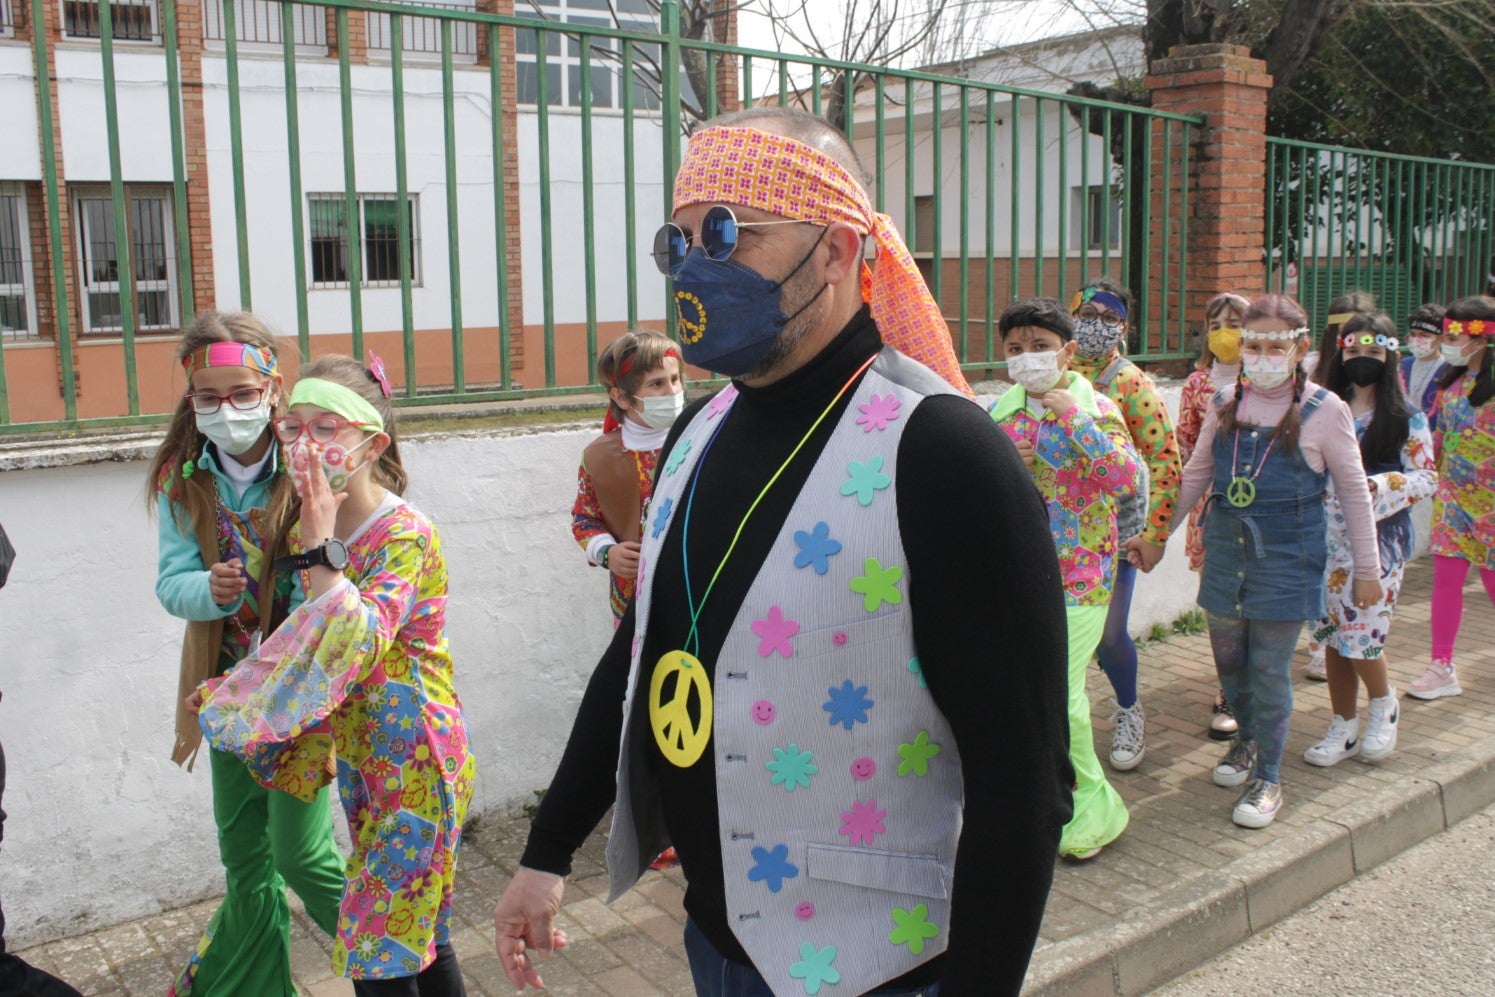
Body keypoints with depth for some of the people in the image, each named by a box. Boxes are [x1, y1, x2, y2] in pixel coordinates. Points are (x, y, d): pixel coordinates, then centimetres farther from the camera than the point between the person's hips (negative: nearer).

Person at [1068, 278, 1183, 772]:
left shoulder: (1132, 384, -8)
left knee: (1108, 634, -1)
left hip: (1114, 529, -3)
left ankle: (1129, 712, 27)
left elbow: (1167, 464, -10)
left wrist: (1155, 536, -14)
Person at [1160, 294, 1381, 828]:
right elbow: (1194, 476, 14)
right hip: (1225, 552, 4)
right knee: (1228, 659, 15)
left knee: (1270, 672, 0)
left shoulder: (1324, 410, -8)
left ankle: (1267, 777, 19)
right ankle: (1247, 738, 42)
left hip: (1286, 559, -4)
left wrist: (1367, 570, 1)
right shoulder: (1225, 404, 3)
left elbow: (1354, 492, -2)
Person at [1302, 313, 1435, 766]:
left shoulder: (1405, 419, -3)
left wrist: (1378, 488, -18)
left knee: (1361, 635, -6)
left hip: (1378, 543, -4)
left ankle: (1384, 703, 26)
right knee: (1332, 635, 8)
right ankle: (1344, 728, 22)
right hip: (1328, 540, 4)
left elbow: (1427, 478, -4)